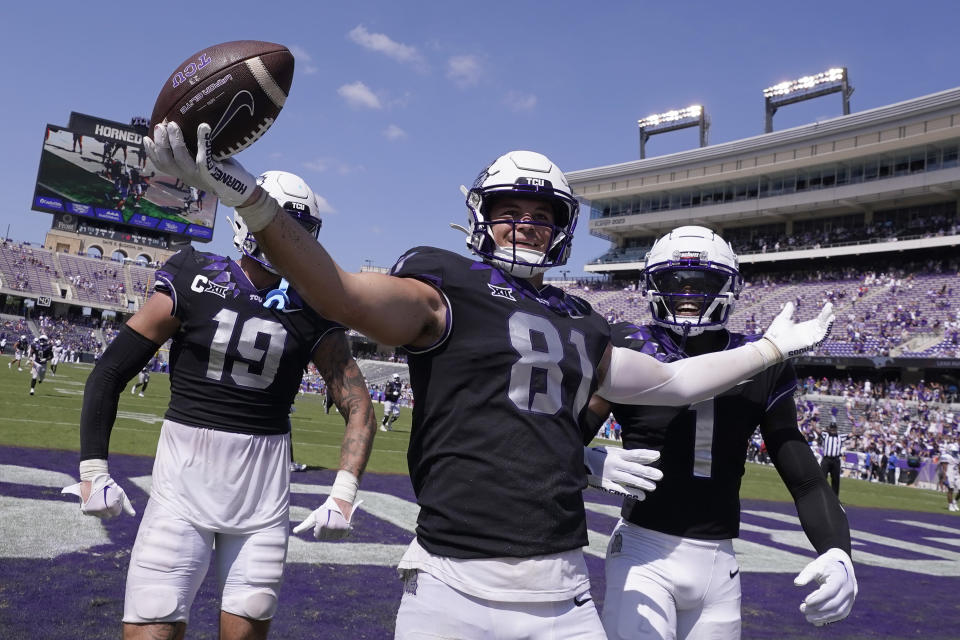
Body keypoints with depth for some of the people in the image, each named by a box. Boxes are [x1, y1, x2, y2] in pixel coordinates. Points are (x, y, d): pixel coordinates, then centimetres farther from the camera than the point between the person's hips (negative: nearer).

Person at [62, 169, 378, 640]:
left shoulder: (311, 313, 0)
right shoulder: (194, 283, -3)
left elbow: (359, 409, -1)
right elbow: (110, 373, 2)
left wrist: (343, 493, -12)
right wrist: (93, 470, -1)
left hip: (263, 492, 1)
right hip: (183, 481, -1)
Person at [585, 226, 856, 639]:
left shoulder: (759, 368, 1)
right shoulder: (628, 353, -7)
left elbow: (804, 476, 2)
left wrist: (836, 552, -14)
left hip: (718, 562, 3)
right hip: (644, 552, -3)